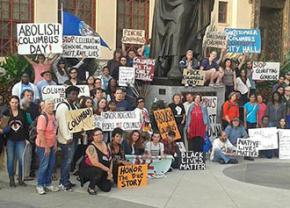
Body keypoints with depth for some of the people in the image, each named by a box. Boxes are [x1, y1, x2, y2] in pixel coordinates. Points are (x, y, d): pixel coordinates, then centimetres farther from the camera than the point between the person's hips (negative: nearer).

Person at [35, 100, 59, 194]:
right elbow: (40, 133, -21)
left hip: (52, 145, 8)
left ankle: (48, 184, 27)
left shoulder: (53, 116, 4)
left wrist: (55, 143, 9)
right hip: (43, 146, -8)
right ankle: (40, 186, 14)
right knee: (44, 166, 0)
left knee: (51, 165, 14)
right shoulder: (42, 117, -20)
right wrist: (46, 147, -18)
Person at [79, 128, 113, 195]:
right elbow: (95, 163, -28)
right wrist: (108, 170, -22)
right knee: (98, 171, -38)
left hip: (102, 171, 7)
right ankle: (91, 187, -10)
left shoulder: (105, 144, 1)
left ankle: (94, 179, 23)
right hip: (87, 169, -7)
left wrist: (110, 172, -8)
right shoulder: (91, 147, -21)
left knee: (107, 188, -5)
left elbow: (110, 160, 3)